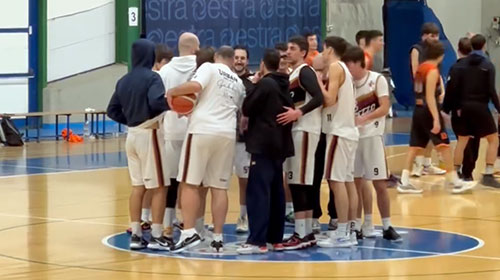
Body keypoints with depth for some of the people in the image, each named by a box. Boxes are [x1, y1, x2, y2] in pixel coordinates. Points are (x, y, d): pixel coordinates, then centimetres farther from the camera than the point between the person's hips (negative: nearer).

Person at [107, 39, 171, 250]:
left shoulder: (123, 81, 9)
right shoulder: (151, 77, -12)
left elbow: (112, 110, 11)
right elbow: (156, 101, -28)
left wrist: (131, 121, 14)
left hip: (132, 135, 7)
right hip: (149, 135, -7)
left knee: (138, 186, 11)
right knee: (158, 187, 0)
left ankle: (136, 235, 12)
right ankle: (156, 236, 0)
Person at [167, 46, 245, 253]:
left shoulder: (209, 68, 2)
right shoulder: (238, 82, 20)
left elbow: (195, 86, -16)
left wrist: (172, 92, -3)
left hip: (202, 130, -5)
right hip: (227, 134, 5)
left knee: (189, 183, -1)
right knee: (219, 187, 8)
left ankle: (189, 233, -10)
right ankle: (218, 238, 6)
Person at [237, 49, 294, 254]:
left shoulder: (265, 84, -12)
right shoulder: (283, 85, 13)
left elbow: (247, 108, -9)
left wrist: (252, 87, 6)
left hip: (263, 145, -9)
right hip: (280, 144, 9)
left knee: (258, 192, -10)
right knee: (276, 192, 13)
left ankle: (257, 241, -15)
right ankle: (276, 239, 16)